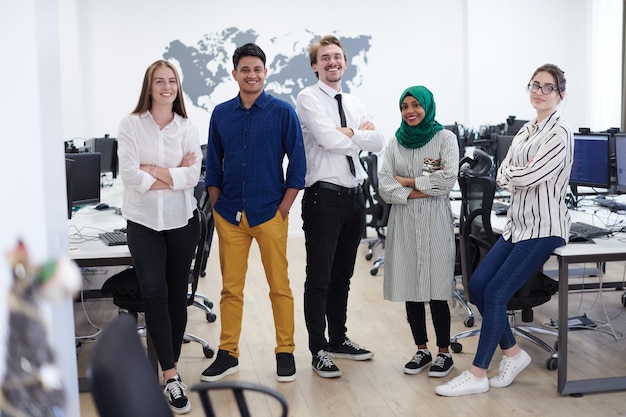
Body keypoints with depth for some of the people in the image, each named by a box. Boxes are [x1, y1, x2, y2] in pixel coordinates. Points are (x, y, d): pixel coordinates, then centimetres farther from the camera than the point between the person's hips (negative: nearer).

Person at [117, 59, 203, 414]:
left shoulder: (187, 128, 4)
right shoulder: (131, 124, -2)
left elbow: (194, 175, -7)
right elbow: (129, 174, -12)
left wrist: (153, 169, -15)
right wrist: (174, 176, -10)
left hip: (182, 221, 2)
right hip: (144, 222, -2)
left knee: (177, 294, 9)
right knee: (155, 294, -10)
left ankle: (170, 366, 23)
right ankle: (172, 376, -7)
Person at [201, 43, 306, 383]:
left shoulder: (282, 112, -2)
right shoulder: (221, 114, 7)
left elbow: (297, 161, -2)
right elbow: (213, 163, 13)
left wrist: (285, 206, -7)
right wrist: (216, 204, 6)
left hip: (270, 213, -2)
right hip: (229, 215, 3)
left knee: (279, 286, 4)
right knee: (230, 288, 8)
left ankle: (285, 352, 17)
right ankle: (227, 354, 19)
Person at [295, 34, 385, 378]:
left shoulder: (353, 103, 15)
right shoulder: (308, 98, -4)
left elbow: (378, 142, 3)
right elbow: (328, 139, -19)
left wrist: (348, 132, -12)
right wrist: (361, 133, -4)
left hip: (354, 195, 7)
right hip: (324, 197, -7)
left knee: (342, 275, 16)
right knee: (319, 278, 1)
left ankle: (338, 340, 29)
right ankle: (319, 350, 11)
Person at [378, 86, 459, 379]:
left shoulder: (445, 138, 1)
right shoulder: (395, 143, 10)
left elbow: (448, 179, -11)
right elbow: (384, 187, 0)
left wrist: (407, 181, -6)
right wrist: (421, 191, -11)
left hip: (435, 221, -3)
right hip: (403, 221, 3)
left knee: (436, 290, -2)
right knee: (410, 288, 6)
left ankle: (444, 352, 13)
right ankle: (422, 349, 21)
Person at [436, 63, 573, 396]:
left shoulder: (559, 133, -11)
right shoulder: (526, 131, 14)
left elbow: (529, 176, -20)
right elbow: (503, 177, 8)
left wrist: (513, 173, -1)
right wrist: (520, 176, -11)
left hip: (543, 228, -8)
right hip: (518, 223, 8)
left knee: (495, 294, -11)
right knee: (477, 285, 1)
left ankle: (477, 375, 2)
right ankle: (513, 353, 18)